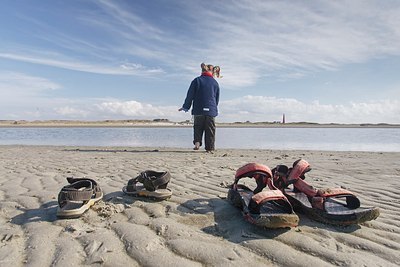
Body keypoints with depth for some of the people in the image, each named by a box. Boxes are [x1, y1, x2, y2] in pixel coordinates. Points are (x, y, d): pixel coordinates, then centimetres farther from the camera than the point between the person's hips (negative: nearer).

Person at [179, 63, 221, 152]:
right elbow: (217, 99, 13)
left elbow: (190, 95, 0)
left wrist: (185, 107, 8)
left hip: (198, 110, -1)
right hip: (211, 111, 1)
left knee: (198, 128, 14)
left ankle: (197, 142, -4)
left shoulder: (197, 80, 0)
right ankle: (210, 147, 7)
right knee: (210, 130, 7)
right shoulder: (215, 83, 7)